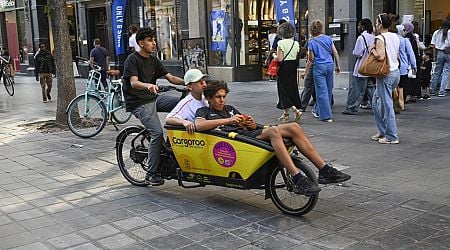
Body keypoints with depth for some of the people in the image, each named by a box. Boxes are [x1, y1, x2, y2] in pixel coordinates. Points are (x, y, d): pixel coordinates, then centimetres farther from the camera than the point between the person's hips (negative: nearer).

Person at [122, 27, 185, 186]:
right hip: (139, 103, -7)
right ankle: (151, 174, -13)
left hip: (153, 98, 7)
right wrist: (148, 85, -45)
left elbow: (170, 77, 7)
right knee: (157, 133, -23)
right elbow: (134, 83, -23)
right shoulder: (132, 60, -9)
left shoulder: (153, 60, 13)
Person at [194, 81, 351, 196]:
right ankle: (298, 180, -43)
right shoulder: (204, 111, 14)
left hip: (250, 134, 7)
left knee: (293, 127, -14)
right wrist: (228, 120, -13)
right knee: (273, 131, -33)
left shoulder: (230, 109, 34)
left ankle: (324, 170, -18)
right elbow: (199, 125, -11)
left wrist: (252, 125, 2)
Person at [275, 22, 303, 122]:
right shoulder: (296, 43, 5)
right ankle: (285, 114, 21)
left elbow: (279, 59, -17)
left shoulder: (281, 43, -13)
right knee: (292, 89, 13)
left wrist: (274, 56, 2)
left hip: (284, 68, -6)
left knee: (284, 91, 0)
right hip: (293, 69, 6)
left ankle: (296, 111, -17)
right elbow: (297, 57, 6)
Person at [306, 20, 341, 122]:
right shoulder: (328, 39, 4)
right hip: (330, 65, 4)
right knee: (328, 90, 15)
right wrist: (337, 66, 14)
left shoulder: (312, 42, -6)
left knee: (322, 91, -1)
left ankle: (326, 116, -4)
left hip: (319, 67, -4)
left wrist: (306, 71, 8)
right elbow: (335, 53, 5)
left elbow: (311, 59, -3)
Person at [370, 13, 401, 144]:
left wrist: (373, 50, -8)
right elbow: (397, 56, 16)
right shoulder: (395, 37, 11)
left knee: (387, 105, -2)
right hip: (396, 73, 9)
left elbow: (380, 56, -25)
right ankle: (382, 131, 23)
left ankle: (392, 137, 3)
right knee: (376, 102, 19)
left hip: (386, 75, -9)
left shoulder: (380, 38, -14)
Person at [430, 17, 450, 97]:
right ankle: (441, 91, -1)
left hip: (440, 53, 3)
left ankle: (432, 90, 17)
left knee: (437, 72, 12)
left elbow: (433, 45, 4)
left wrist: (434, 56, 9)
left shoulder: (436, 32, 3)